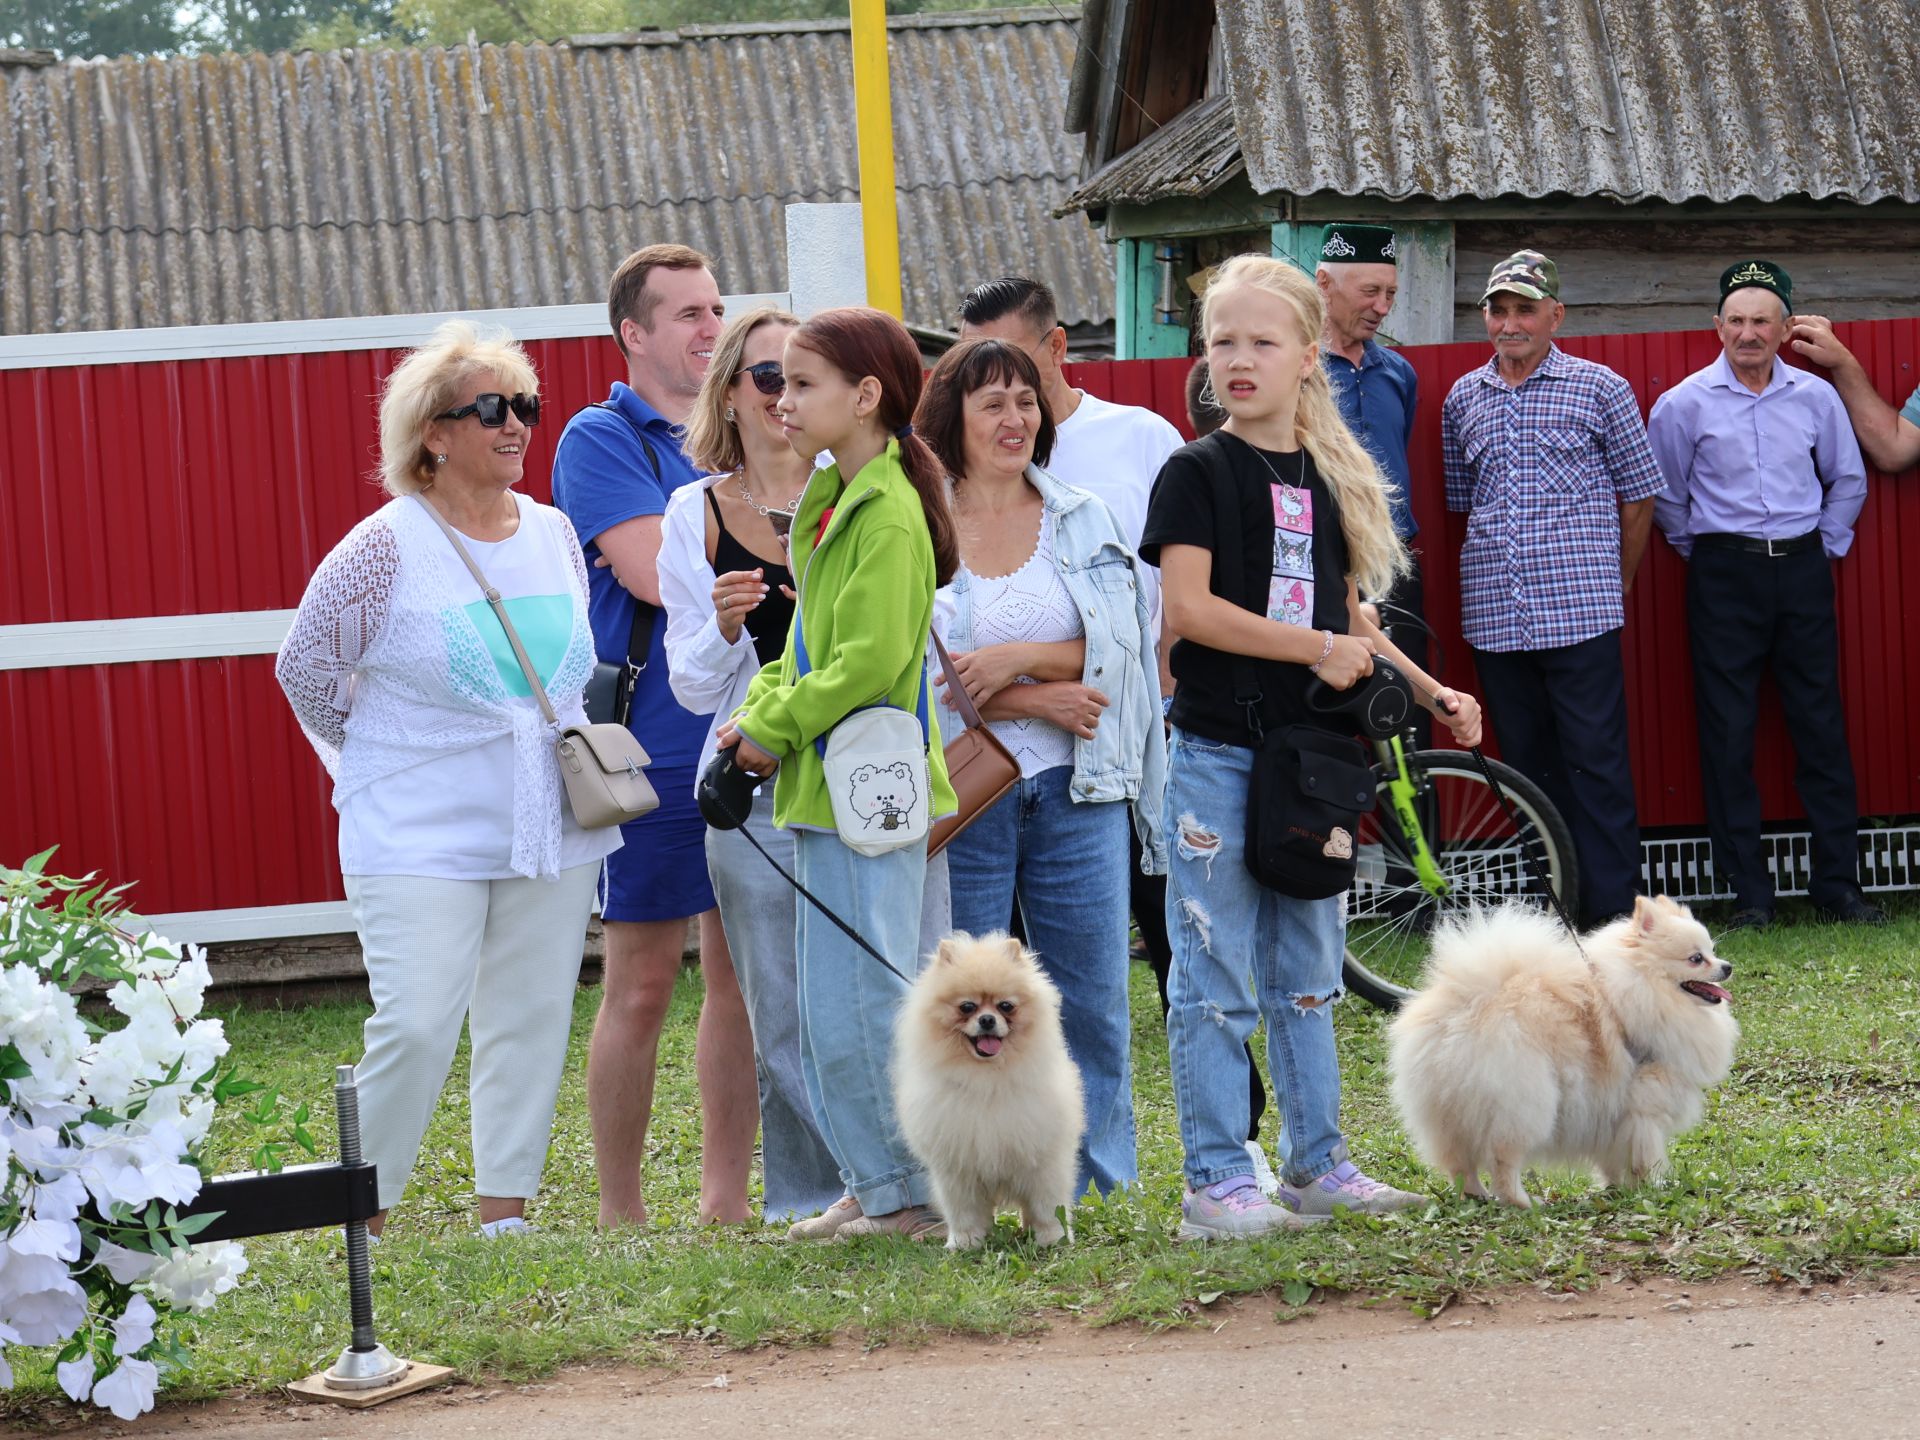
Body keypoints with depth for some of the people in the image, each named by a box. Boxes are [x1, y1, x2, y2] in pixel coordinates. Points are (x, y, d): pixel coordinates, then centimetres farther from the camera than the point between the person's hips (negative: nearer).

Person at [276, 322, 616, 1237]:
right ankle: (363, 1217, 2)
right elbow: (305, 665, 1)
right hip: (420, 841, -6)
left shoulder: (554, 534, 9)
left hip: (549, 833, 6)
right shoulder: (387, 547, -8)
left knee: (531, 1021, 7)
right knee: (417, 1024, -12)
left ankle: (504, 1211, 15)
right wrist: (385, 761, 6)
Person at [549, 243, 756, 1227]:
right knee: (641, 988, -1)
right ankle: (620, 1216, 8)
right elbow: (656, 574, -17)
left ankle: (725, 1200, 17)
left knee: (741, 975, 8)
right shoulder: (601, 438, -4)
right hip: (658, 749, -6)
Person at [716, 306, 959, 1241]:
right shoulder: (832, 502, 15)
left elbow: (870, 660, -21)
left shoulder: (888, 514, -15)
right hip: (826, 789, 10)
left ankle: (906, 1197, 0)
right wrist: (761, 709, 5)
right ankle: (875, 1187, 19)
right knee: (834, 1010, 12)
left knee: (852, 1010, -8)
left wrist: (774, 729, -12)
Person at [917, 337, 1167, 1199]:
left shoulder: (1083, 521, 10)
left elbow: (1116, 647, 1)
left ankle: (1101, 1185, 13)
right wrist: (1035, 702, -11)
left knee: (1092, 994, 4)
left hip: (1076, 789, 3)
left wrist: (1019, 658, -15)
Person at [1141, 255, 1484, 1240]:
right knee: (1216, 981, -3)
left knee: (1308, 973, 13)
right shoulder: (1198, 472, -6)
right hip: (1217, 753, -6)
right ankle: (1216, 1183, 1)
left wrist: (1431, 693, 11)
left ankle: (1315, 1161, 22)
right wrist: (1319, 650, -16)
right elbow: (1186, 607, -16)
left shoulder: (1332, 477, 12)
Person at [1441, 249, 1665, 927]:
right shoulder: (1462, 400, 12)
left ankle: (1614, 916, -4)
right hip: (1493, 615, 4)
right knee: (1529, 768, 8)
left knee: (1597, 766, -6)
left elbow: (1638, 497, 8)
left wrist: (1613, 588, 10)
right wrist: (1492, 577, 14)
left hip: (1580, 614, -4)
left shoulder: (1601, 389, 2)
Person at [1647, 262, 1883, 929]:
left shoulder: (1816, 397, 5)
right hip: (1725, 577, -2)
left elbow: (1848, 480, 18)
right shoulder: (1684, 404, -1)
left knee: (1822, 725, 2)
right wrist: (1697, 550, 8)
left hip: (1801, 570, 2)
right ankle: (1749, 893, 4)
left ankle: (1839, 882, 9)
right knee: (1729, 733, -2)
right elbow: (1664, 496, 10)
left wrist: (1826, 546, 11)